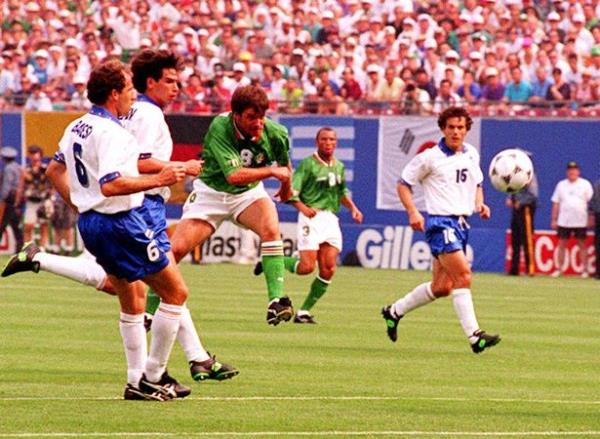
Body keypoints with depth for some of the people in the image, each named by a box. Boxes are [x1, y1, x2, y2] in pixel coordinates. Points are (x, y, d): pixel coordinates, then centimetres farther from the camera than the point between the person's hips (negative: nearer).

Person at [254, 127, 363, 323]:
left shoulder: (339, 167, 16)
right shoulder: (308, 164, -4)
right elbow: (291, 192, -11)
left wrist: (353, 208, 16)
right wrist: (303, 208, -27)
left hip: (331, 219, 6)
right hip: (312, 217, -6)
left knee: (328, 270, -5)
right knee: (307, 267, -16)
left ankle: (304, 311, 5)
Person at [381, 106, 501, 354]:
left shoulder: (472, 155, 11)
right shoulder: (430, 157, -7)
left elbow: (477, 183, 27)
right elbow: (404, 184, -1)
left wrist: (479, 203, 6)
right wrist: (413, 212, -15)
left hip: (462, 224, 7)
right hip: (440, 223, -7)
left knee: (441, 288, 11)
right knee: (463, 276, -19)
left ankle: (395, 311, 30)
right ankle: (474, 336, -20)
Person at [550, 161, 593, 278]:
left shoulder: (585, 184, 3)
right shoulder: (561, 185, 10)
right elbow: (556, 203, 11)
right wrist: (554, 219, 6)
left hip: (580, 221, -2)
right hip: (564, 221, 2)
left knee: (582, 245, 0)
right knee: (561, 244, 1)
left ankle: (585, 270, 3)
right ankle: (559, 269, 6)